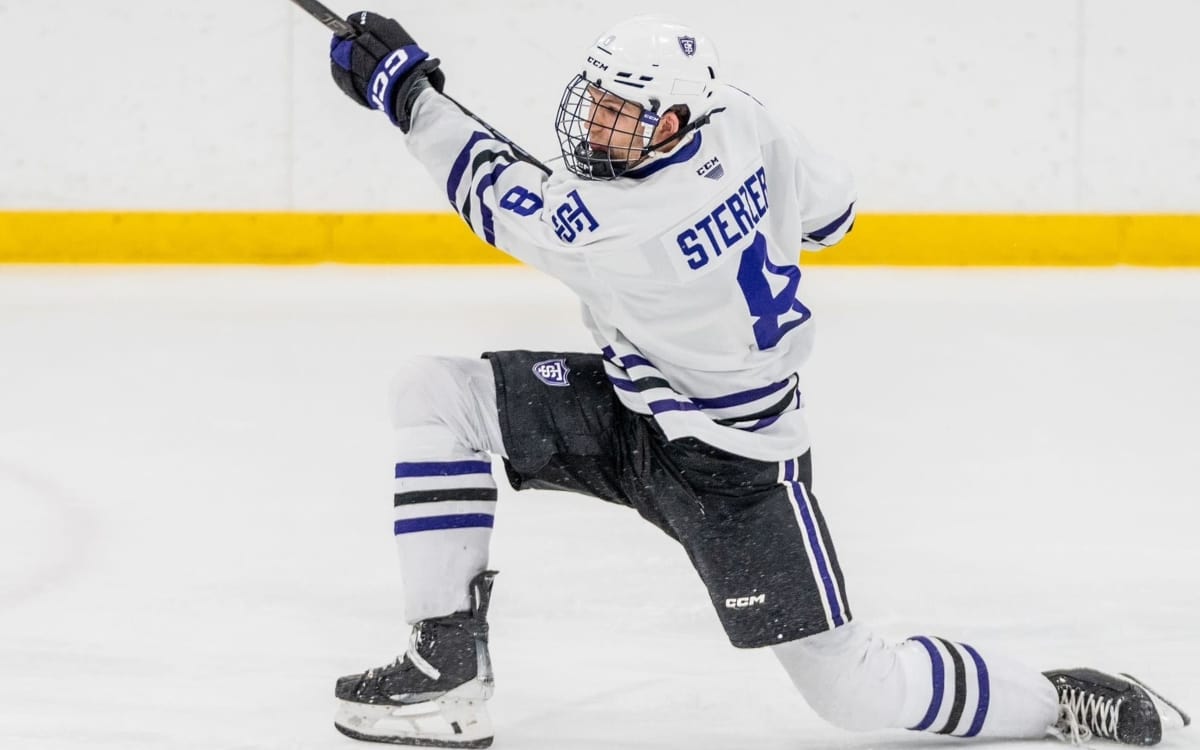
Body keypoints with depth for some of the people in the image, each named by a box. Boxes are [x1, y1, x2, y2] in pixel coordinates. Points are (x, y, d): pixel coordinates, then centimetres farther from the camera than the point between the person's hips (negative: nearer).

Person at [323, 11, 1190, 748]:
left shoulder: (620, 229, -34)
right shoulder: (739, 117, -14)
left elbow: (502, 199, -14)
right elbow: (829, 208, 3)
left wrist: (404, 88, -6)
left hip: (725, 464, -9)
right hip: (633, 405, 9)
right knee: (435, 394, -8)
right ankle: (449, 672, -3)